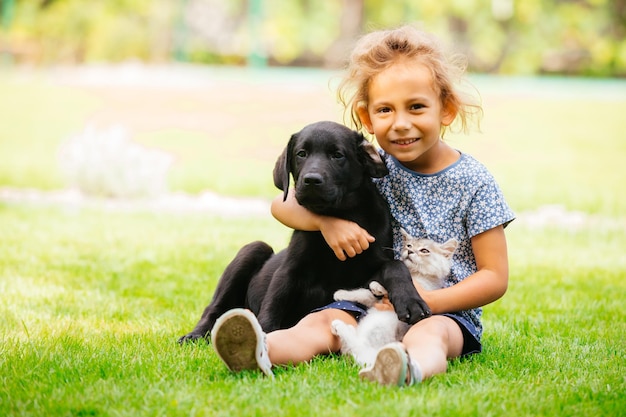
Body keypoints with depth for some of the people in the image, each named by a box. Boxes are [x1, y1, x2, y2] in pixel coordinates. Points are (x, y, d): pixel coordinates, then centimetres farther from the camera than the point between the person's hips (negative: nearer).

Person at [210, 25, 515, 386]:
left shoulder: (473, 182, -3)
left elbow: (495, 278, -3)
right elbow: (284, 205, 5)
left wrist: (429, 301, -17)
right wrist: (327, 221, -17)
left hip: (448, 312, -3)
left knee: (428, 334, -36)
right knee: (321, 321, -25)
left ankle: (411, 368, -70)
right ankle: (259, 352, -55)